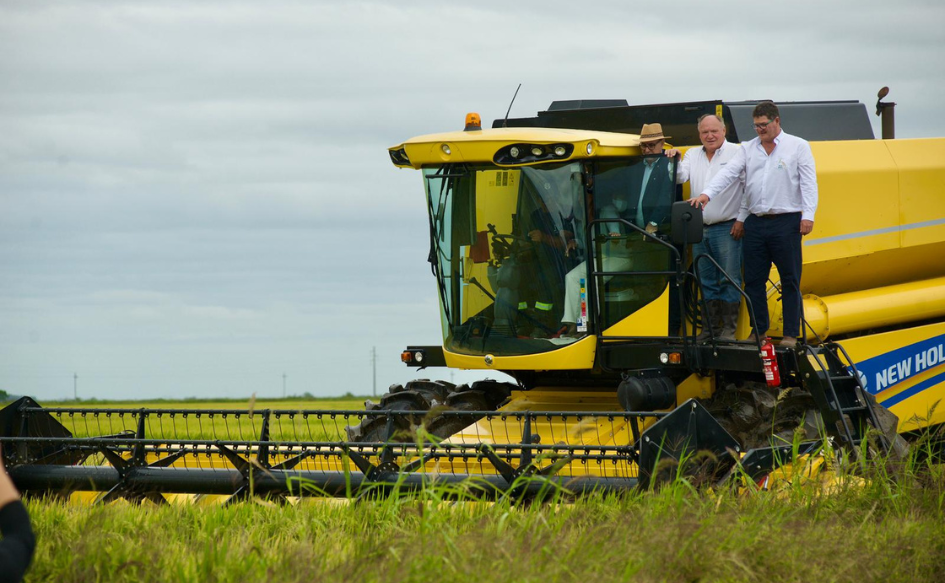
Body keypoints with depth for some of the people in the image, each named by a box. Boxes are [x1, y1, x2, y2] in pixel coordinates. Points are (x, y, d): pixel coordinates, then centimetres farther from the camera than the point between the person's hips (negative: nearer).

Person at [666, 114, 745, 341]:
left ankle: (729, 328, -2)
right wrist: (673, 161, -15)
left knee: (729, 279, -5)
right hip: (700, 228, 5)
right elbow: (680, 177, 4)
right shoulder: (692, 155, 15)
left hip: (727, 228, -5)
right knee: (706, 280, 9)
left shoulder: (737, 153, -1)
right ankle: (710, 327, 15)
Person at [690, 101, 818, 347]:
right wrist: (707, 194, -10)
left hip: (786, 222, -4)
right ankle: (758, 330, 14)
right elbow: (728, 174, 5)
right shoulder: (748, 149, 13)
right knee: (753, 280, 5)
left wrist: (808, 216, -10)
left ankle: (791, 334, 2)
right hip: (755, 223, 4)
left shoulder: (798, 146, 5)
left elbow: (808, 182, 0)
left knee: (790, 280, -2)